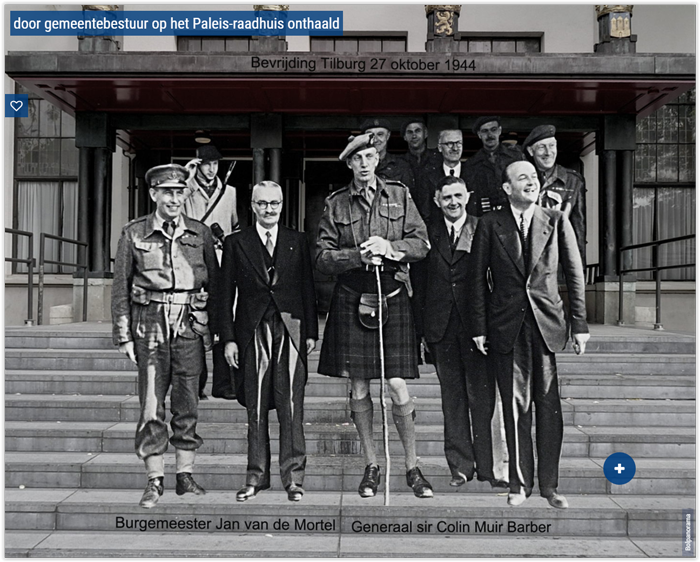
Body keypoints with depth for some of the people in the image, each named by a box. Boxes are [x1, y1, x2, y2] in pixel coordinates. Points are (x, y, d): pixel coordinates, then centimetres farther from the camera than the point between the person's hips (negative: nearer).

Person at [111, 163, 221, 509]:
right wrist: (123, 335, 1)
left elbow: (214, 283, 11)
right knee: (152, 406, -1)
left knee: (187, 403, 7)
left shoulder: (200, 233, 8)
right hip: (151, 324, -1)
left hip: (191, 324, 2)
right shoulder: (134, 233, 3)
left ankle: (185, 475, 18)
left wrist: (215, 328, 7)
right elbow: (121, 286, 5)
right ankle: (154, 481, 9)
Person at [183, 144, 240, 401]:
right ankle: (195, 383, 3)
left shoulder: (229, 192, 17)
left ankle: (223, 384, 5)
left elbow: (239, 227, 23)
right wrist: (187, 180, -10)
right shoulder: (187, 192, 9)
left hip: (222, 266, 2)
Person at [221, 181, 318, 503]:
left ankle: (293, 476, 6)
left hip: (291, 331, 0)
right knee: (256, 408, 5)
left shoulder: (297, 242, 12)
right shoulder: (236, 243, 8)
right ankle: (257, 475, 15)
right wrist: (228, 338, 0)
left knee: (291, 406, -2)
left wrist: (311, 332, 4)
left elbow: (308, 289, 10)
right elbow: (226, 295, 6)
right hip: (253, 333, 0)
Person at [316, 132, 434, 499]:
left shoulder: (399, 195, 9)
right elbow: (322, 257, 2)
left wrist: (389, 247, -12)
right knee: (359, 389, 5)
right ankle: (371, 466, 20)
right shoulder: (335, 204, 7)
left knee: (398, 389, -4)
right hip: (351, 299, 1)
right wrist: (359, 255, -14)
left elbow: (421, 243, 5)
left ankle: (412, 467, 12)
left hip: (393, 296, 0)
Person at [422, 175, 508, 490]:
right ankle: (460, 465, 16)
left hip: (476, 323, -2)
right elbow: (420, 281, 10)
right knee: (452, 399, 8)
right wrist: (422, 328, 5)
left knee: (482, 398, 0)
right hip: (442, 328, 3)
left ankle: (487, 467, 9)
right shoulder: (429, 234, 11)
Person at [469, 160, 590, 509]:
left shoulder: (557, 222, 6)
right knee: (515, 407, 5)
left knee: (549, 407, 2)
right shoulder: (490, 224, 4)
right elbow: (478, 278, 4)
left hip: (547, 323, 0)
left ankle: (549, 484, 14)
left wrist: (579, 325, 2)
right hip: (507, 326, 0)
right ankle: (520, 484, 17)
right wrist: (479, 328, -1)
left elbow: (574, 274, 6)